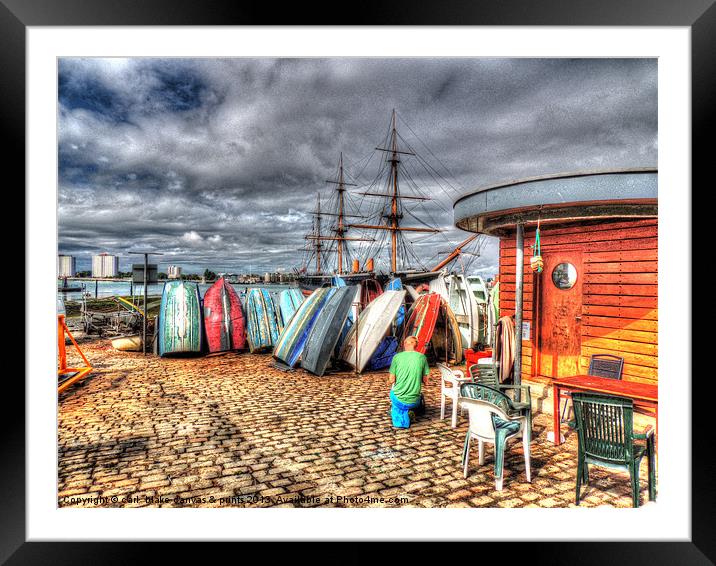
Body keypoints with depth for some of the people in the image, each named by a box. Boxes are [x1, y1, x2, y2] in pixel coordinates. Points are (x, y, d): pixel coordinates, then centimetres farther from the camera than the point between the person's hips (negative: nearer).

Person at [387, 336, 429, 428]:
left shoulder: (397, 357, -8)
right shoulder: (422, 357, -5)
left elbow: (392, 380, -5)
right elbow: (425, 381, 2)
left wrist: (389, 382, 17)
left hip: (398, 400, 0)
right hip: (414, 402, 0)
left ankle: (400, 414, 18)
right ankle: (410, 411, 11)